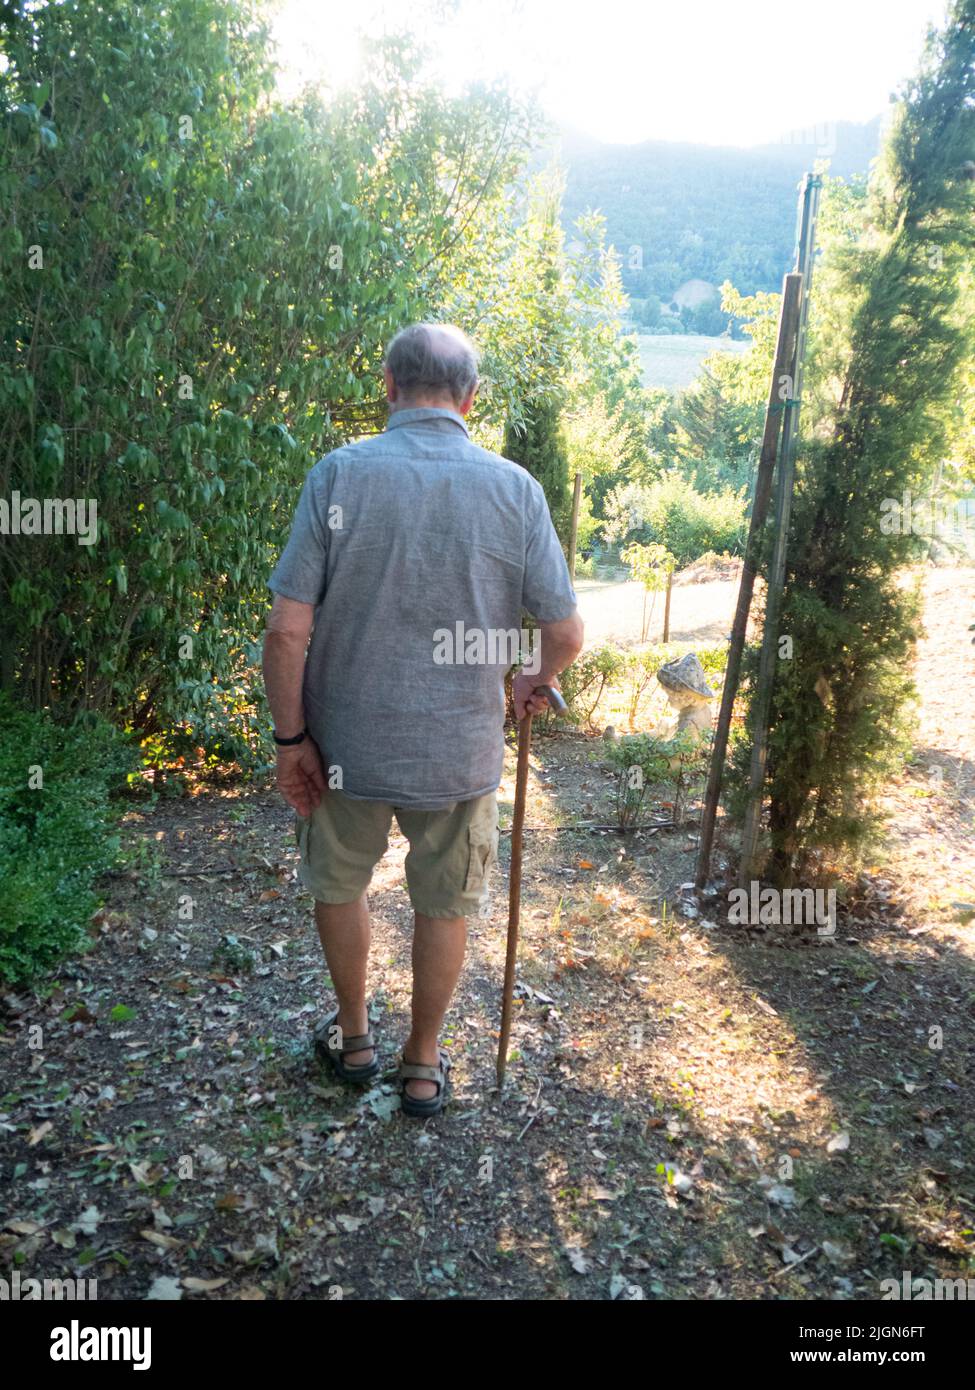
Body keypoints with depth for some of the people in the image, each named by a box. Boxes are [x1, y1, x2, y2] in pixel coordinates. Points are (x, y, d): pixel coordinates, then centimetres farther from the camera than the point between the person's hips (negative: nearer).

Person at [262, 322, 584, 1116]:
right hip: (461, 746, 1)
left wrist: (290, 735, -3)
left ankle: (353, 1040, 42)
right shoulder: (515, 489, -8)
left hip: (347, 742, 0)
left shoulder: (339, 473, -12)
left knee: (340, 885, 24)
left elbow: (288, 628, -15)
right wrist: (538, 681, 16)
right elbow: (566, 634, -5)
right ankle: (423, 1065, 36)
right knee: (445, 907, 20)